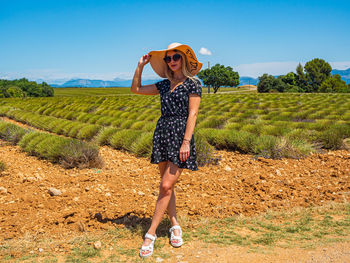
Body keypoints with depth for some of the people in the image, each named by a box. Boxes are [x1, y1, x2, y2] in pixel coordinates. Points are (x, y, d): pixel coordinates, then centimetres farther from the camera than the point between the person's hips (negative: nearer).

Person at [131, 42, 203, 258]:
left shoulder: (193, 83, -1)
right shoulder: (164, 85, 15)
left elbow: (192, 114, -9)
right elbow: (136, 89, 21)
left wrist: (186, 142, -17)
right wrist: (141, 66, 12)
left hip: (181, 135, -6)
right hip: (162, 134, 6)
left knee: (166, 186, -9)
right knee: (167, 186, 9)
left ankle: (151, 234, -3)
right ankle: (175, 226, 22)